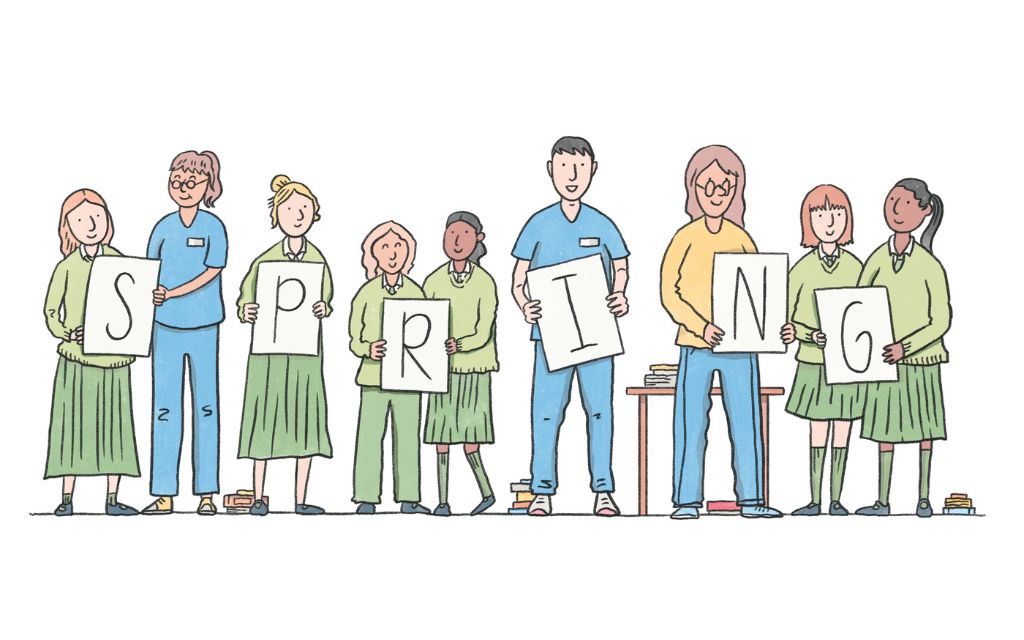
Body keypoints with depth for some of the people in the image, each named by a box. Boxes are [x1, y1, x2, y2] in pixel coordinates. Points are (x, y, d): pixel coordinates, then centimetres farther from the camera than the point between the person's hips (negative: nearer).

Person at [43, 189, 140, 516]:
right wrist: (66, 334, -16)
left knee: (114, 424, 3)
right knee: (73, 423, 0)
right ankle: (67, 497, 8)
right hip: (75, 357, -2)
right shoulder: (67, 266, 0)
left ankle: (112, 498, 9)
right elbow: (51, 310, 2)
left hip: (114, 356, 2)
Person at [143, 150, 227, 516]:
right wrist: (150, 294, -13)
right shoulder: (164, 226, 4)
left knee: (205, 406, 4)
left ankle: (206, 493, 9)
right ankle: (164, 495, 8)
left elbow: (212, 272, -11)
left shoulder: (213, 226, -4)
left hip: (204, 327, -3)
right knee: (165, 408, 3)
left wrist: (171, 293, -19)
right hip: (167, 327, 3)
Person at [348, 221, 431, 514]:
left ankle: (408, 499, 8)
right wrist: (368, 350, -16)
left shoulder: (415, 292, 7)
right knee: (370, 436, -3)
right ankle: (367, 498, 3)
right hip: (374, 376, -2)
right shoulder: (366, 292, 2)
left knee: (408, 437, 2)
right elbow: (354, 339, 3)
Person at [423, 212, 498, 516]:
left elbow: (483, 333, -10)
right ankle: (442, 500, 9)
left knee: (468, 435, -4)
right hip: (442, 368, 2)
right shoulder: (434, 281, 3)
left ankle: (487, 492, 11)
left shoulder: (485, 282, -4)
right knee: (442, 436, 3)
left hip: (472, 366, -2)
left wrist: (460, 345, -27)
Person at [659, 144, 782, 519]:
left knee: (746, 421, 4)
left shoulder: (741, 239, 9)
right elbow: (669, 292, -5)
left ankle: (750, 499, 11)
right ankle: (687, 500, 8)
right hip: (696, 346, -3)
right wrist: (701, 327, -17)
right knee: (691, 423, 1)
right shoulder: (686, 237, 0)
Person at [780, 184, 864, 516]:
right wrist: (811, 335, -20)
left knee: (841, 432, 5)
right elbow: (791, 321, -2)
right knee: (818, 432, 5)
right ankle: (815, 500, 13)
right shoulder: (802, 269, -3)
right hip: (814, 363, -1)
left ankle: (835, 500, 12)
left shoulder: (855, 267, 0)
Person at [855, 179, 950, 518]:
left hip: (920, 356, -3)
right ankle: (882, 501, 15)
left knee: (923, 428, 7)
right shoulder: (877, 259, -1)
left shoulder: (929, 265, -11)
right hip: (884, 357, 3)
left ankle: (923, 498, 18)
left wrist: (905, 347, -19)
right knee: (885, 428, 7)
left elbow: (941, 320, -10)